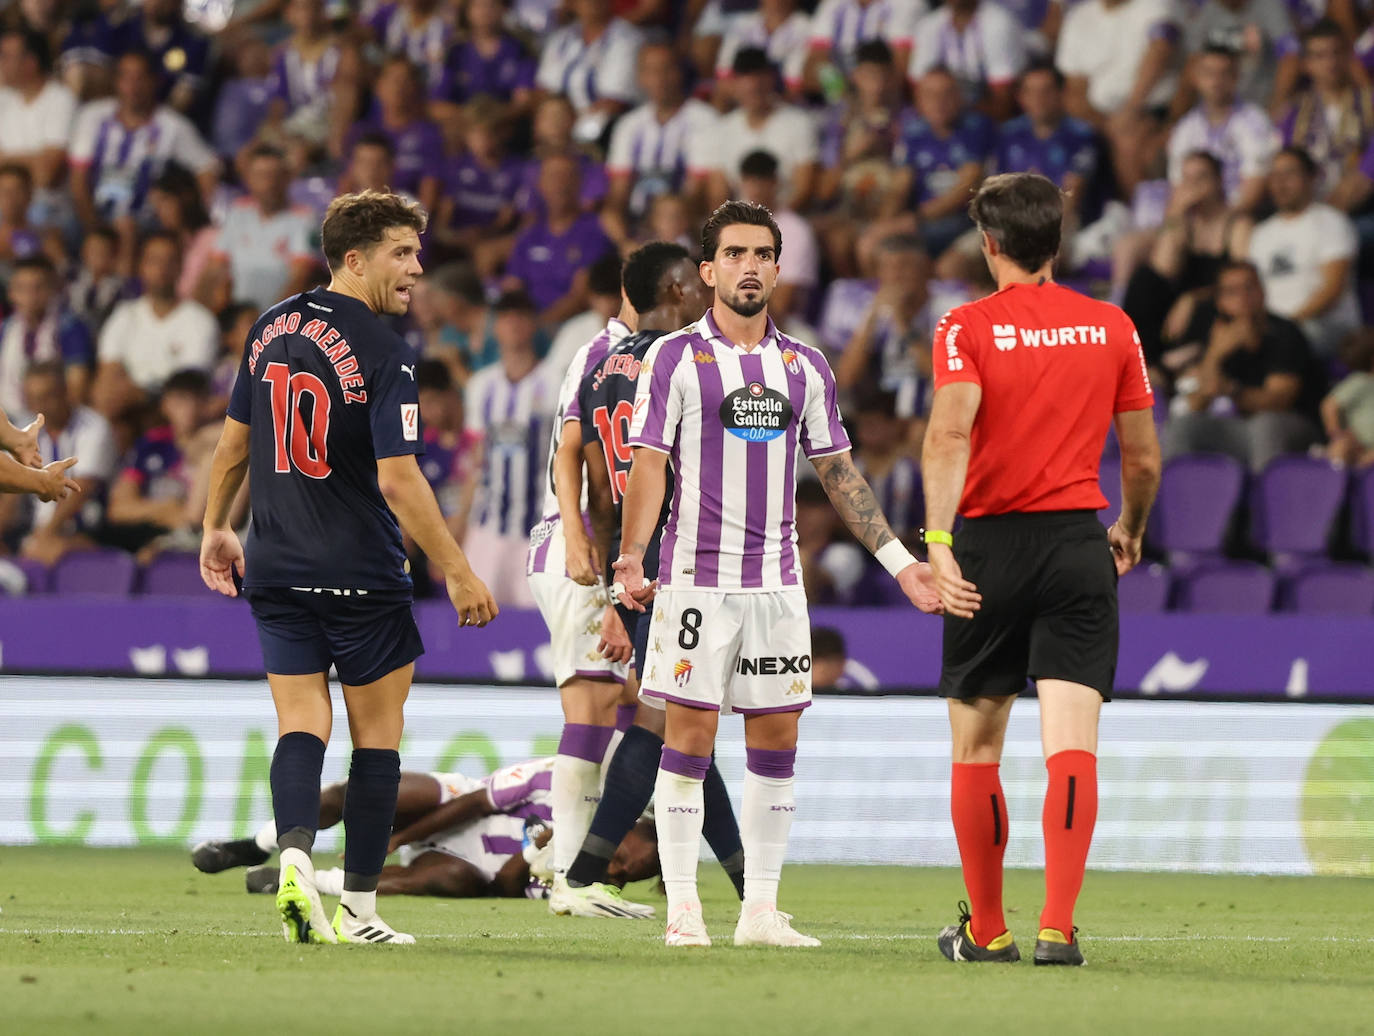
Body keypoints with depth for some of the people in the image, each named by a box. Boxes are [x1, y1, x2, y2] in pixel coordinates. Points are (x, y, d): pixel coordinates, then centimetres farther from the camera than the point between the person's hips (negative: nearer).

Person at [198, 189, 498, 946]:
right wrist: (457, 573, -13)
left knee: (301, 726, 5)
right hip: (361, 573, -5)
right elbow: (398, 481, -19)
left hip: (275, 571, 5)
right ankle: (358, 908, 8)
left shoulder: (272, 329, 6)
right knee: (377, 736, 7)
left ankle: (295, 854, -21)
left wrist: (216, 528, 29)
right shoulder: (383, 352, -15)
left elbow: (233, 441, 16)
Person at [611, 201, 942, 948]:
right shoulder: (675, 358, -1)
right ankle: (683, 908, 0)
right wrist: (631, 556, -18)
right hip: (697, 574, -4)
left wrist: (899, 562, 14)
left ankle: (760, 910, 7)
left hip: (777, 579, 4)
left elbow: (838, 472, 17)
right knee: (690, 733, -4)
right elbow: (649, 462, -5)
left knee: (776, 739, 2)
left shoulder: (805, 367, 11)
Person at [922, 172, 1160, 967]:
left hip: (991, 543, -1)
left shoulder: (968, 326, -2)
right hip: (1078, 545, 1)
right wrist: (1131, 534, 29)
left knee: (977, 749, 12)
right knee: (1072, 743, -7)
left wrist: (939, 542, -27)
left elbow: (949, 433, -19)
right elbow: (1145, 459, 10)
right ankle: (1059, 926, -21)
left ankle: (987, 930, 20)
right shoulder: (1111, 327, 6)